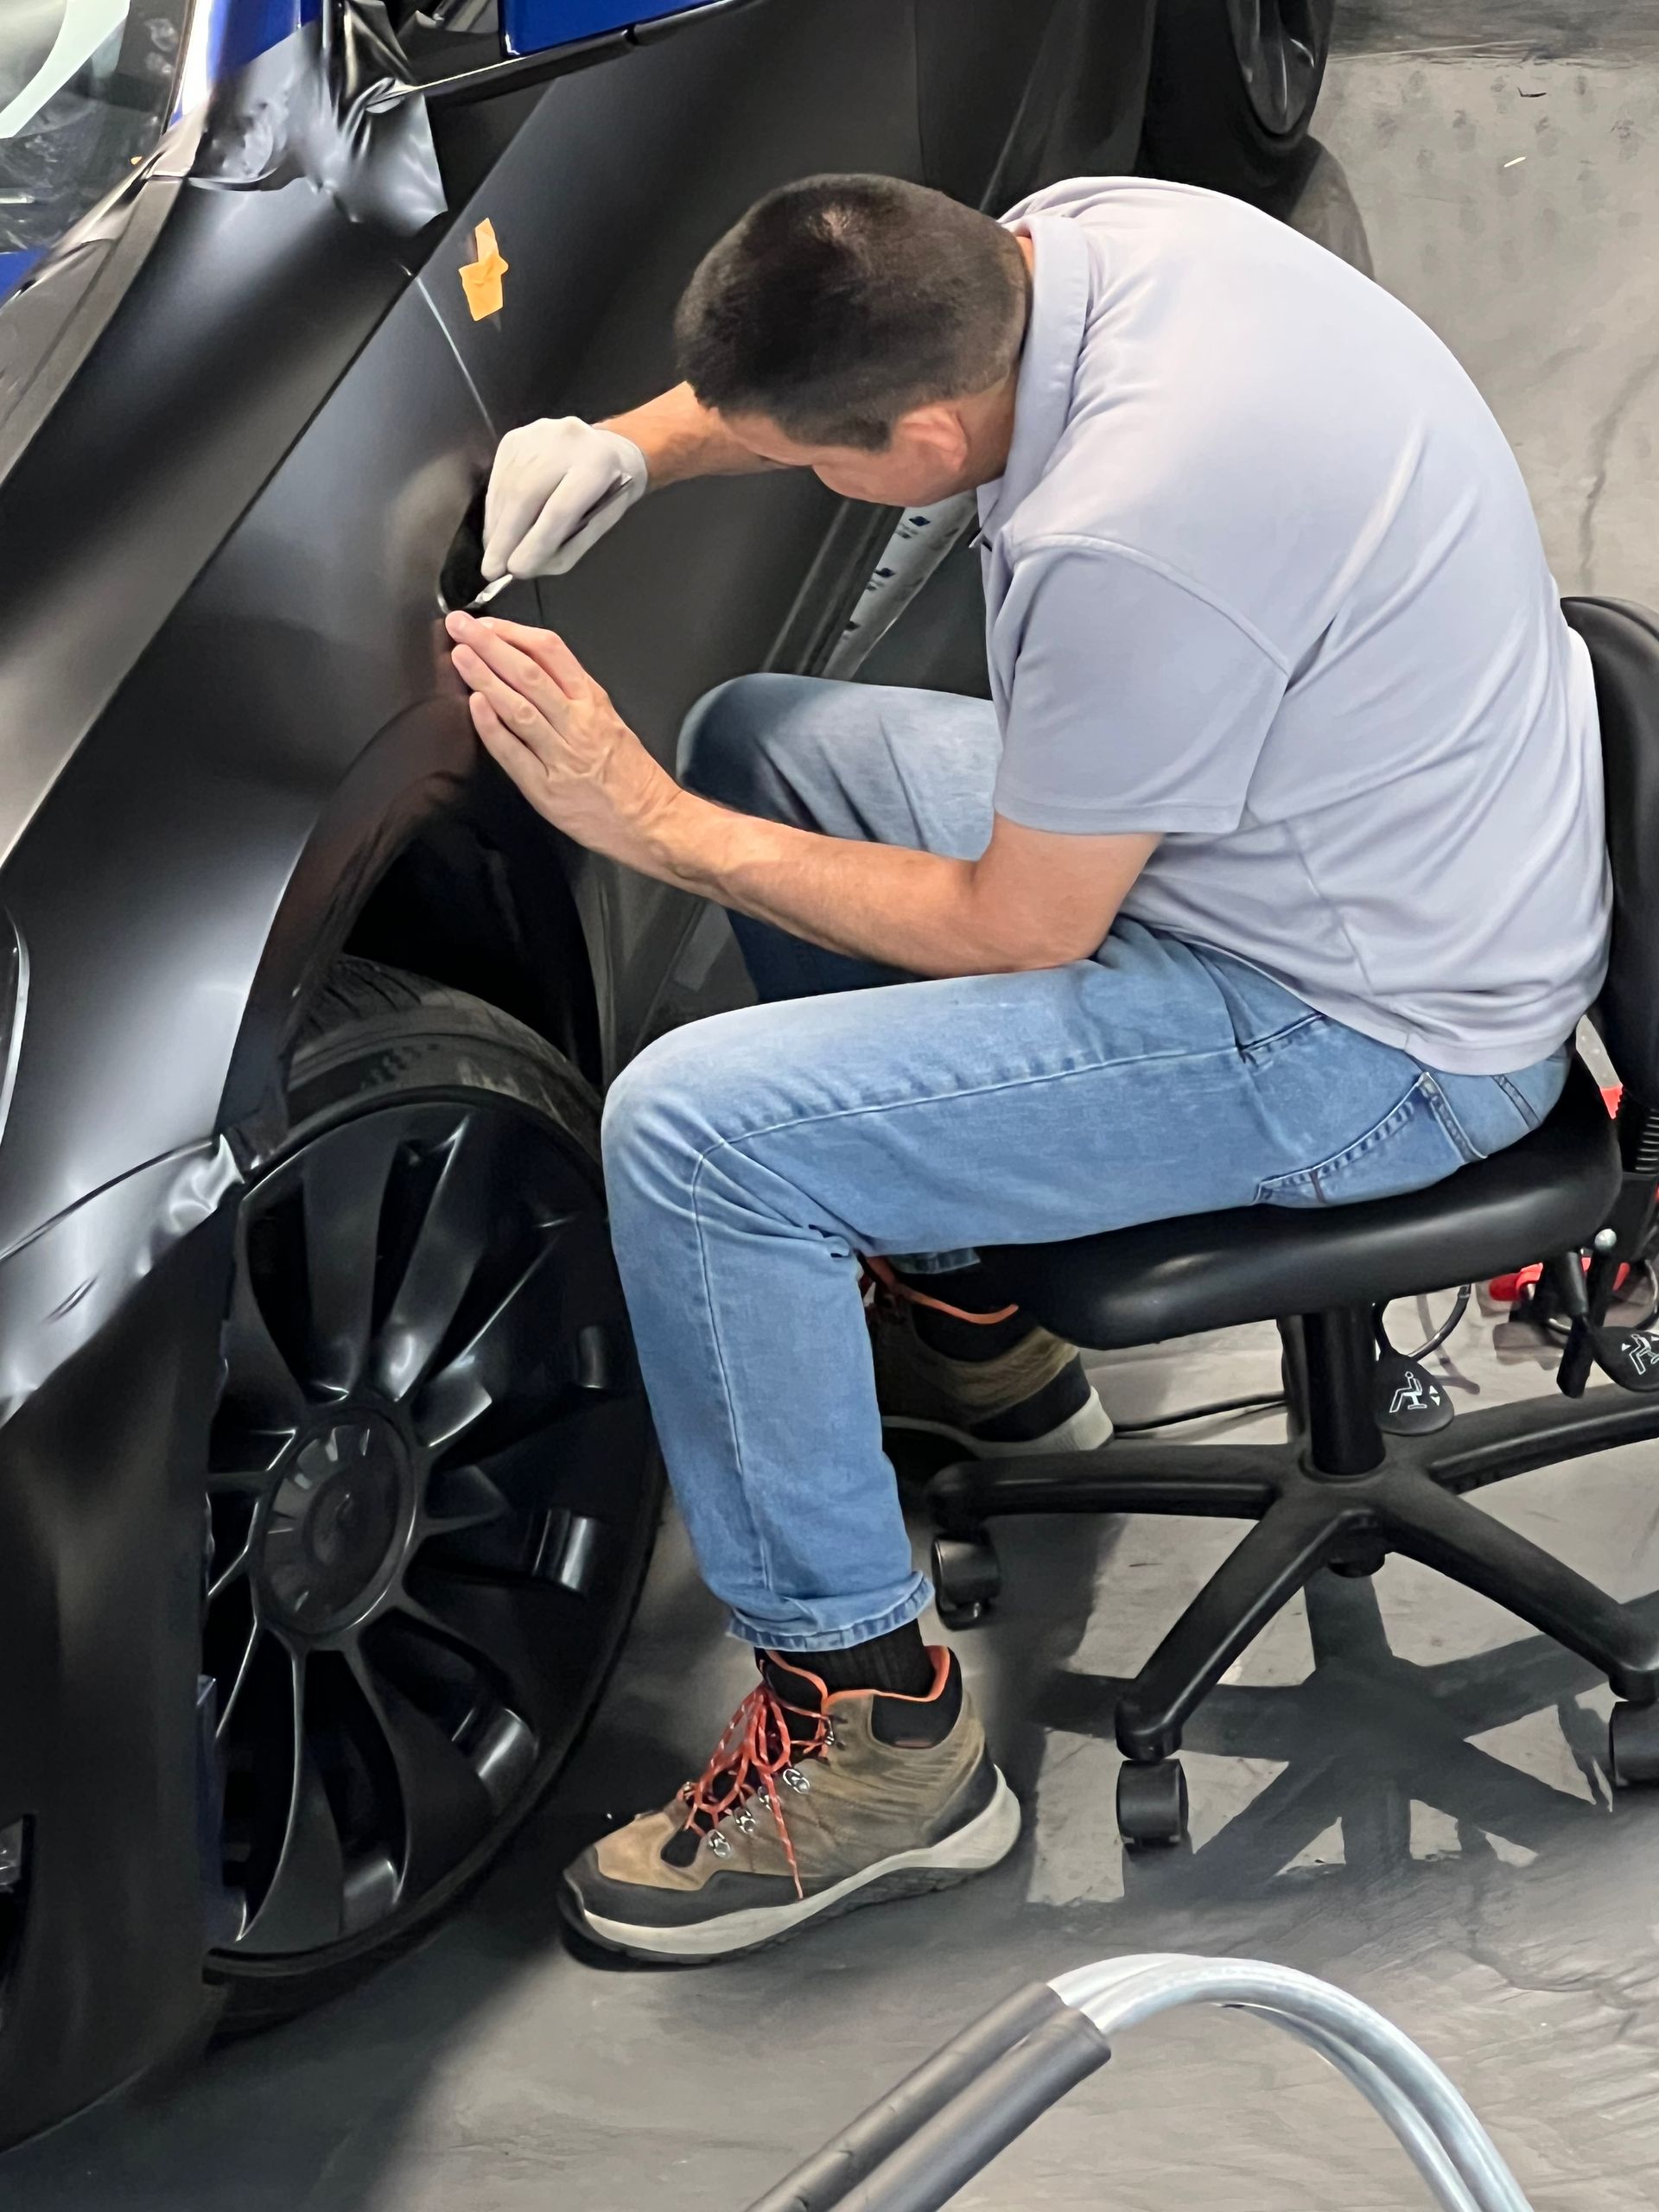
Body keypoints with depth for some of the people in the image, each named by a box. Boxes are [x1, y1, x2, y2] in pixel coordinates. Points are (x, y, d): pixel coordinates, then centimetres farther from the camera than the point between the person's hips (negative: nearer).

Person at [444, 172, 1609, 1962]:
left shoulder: (1128, 543, -35)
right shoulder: (1076, 234, -8)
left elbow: (1016, 935, -20)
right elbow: (833, 357, 16)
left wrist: (649, 825, -14)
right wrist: (634, 442, -2)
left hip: (1367, 1036, -10)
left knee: (690, 1131, -18)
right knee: (754, 738, 19)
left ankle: (875, 1738, -4)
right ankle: (963, 1322, 31)